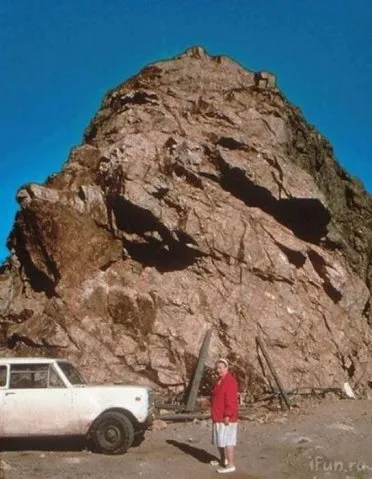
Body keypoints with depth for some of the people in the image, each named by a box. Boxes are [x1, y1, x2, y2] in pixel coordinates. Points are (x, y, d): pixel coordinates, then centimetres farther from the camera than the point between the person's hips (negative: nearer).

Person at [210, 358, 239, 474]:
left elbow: (231, 400, -24)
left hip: (225, 417, -11)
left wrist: (227, 416, -25)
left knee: (226, 440, -9)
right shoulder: (220, 380, 14)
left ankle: (231, 465, -5)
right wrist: (216, 415, 21)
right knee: (219, 440, 19)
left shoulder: (229, 381, -19)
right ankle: (224, 460, 32)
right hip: (218, 417, 11)